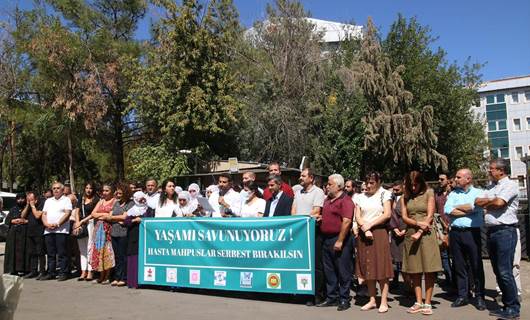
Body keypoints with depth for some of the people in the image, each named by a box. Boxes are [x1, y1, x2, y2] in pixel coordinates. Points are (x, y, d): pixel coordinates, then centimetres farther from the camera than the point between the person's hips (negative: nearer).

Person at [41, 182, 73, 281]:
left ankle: (63, 273, -1)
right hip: (48, 231, 5)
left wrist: (57, 224, -16)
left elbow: (67, 214, -7)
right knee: (50, 254, 9)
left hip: (61, 230, -5)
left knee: (62, 253, -5)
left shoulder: (66, 200, 4)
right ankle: (51, 273, 16)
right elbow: (44, 214, 15)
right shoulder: (48, 201, 21)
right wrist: (47, 224, -4)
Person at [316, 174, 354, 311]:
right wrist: (319, 217, 10)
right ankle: (332, 298, 24)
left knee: (343, 271, 2)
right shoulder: (327, 199, 15)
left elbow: (346, 221, -20)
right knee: (329, 271, 14)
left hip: (339, 240, -9)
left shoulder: (345, 200, -12)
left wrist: (339, 241, -21)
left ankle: (344, 300, 13)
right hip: (326, 239, 9)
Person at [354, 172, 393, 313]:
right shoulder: (361, 197, 12)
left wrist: (369, 225, -10)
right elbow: (357, 216, 4)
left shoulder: (384, 194, 1)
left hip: (379, 233, -4)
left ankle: (384, 302, 2)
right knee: (368, 268, 5)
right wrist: (365, 229, -12)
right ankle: (372, 300, 13)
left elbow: (387, 214, -9)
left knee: (381, 267, -3)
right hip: (364, 234, 4)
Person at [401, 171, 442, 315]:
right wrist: (418, 223, -14)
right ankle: (418, 302, 11)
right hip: (410, 234, 3)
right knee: (414, 271, 4)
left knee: (429, 270, -3)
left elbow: (430, 215, -5)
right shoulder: (405, 197, 10)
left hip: (426, 234, -3)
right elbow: (404, 217, 4)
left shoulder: (429, 193, 2)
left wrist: (419, 233, -13)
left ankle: (427, 303, 4)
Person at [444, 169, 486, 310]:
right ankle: (462, 296, 18)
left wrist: (456, 207, -3)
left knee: (476, 266, 3)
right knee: (459, 266, 9)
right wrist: (468, 211, -7)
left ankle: (480, 297, 14)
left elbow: (475, 206, -16)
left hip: (472, 232, -3)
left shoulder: (478, 192, 3)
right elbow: (447, 210, -3)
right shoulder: (453, 194, 12)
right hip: (455, 233, 3)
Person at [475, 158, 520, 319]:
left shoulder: (510, 185, -5)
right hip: (491, 231, 8)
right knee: (498, 271, 10)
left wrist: (485, 203, 1)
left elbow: (499, 202, -17)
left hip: (505, 231, -8)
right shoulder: (490, 188, 19)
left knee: (505, 272, -7)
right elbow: (477, 201, 11)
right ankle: (507, 305, 19)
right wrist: (491, 201, -4)